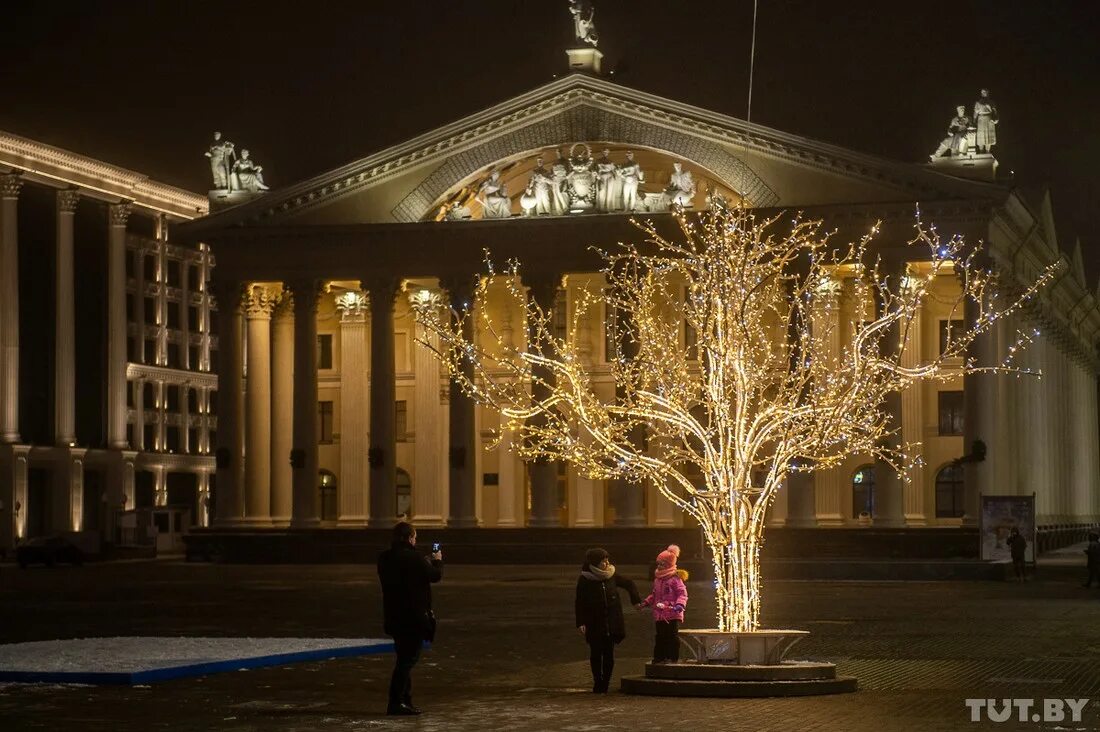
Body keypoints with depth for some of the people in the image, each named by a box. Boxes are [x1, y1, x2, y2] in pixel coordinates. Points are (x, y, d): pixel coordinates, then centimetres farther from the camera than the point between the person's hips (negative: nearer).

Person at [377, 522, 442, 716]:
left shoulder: (385, 559, 5)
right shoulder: (414, 558, -18)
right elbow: (435, 575, -6)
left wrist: (428, 562, 24)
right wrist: (437, 561, 16)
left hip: (393, 617, 8)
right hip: (414, 616, -8)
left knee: (404, 658, 17)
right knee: (408, 658, -4)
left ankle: (406, 701, 21)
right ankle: (396, 702, -8)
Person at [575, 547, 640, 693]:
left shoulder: (612, 576, 3)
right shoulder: (585, 580, -5)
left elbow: (629, 584, 19)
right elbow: (580, 603, -5)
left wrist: (636, 601, 12)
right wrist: (580, 623, -11)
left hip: (612, 624, 2)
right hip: (594, 625, -2)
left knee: (609, 655, 0)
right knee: (596, 654, 1)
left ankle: (604, 685, 6)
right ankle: (598, 684, 11)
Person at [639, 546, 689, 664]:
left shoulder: (675, 579, -10)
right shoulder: (657, 579, 14)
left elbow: (682, 593, -14)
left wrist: (679, 605, -28)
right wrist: (646, 602, 14)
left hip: (672, 615, -7)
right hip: (659, 614, 7)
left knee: (672, 636, -3)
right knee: (660, 636, 11)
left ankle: (673, 657, 3)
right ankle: (660, 657, 18)